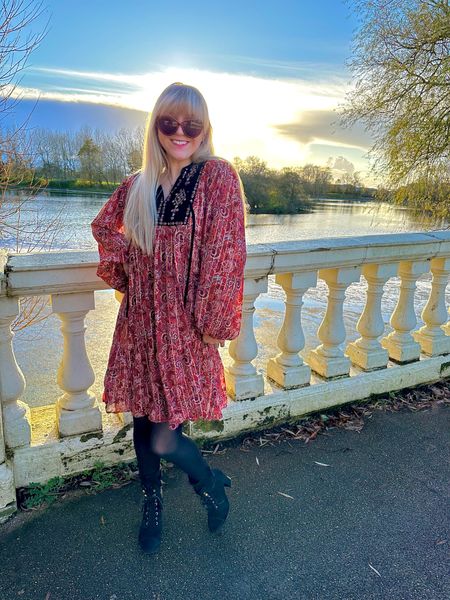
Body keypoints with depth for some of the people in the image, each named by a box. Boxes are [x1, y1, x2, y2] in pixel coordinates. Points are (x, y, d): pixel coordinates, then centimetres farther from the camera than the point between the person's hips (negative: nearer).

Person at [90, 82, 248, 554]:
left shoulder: (219, 176, -7)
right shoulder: (138, 184, 8)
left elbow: (227, 256, -13)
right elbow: (105, 226, 24)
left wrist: (214, 324, -13)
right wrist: (124, 268, 8)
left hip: (186, 328, -5)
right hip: (140, 322, 5)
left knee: (164, 439, -2)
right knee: (142, 422, 16)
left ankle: (211, 483, 32)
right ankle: (152, 506, 42)